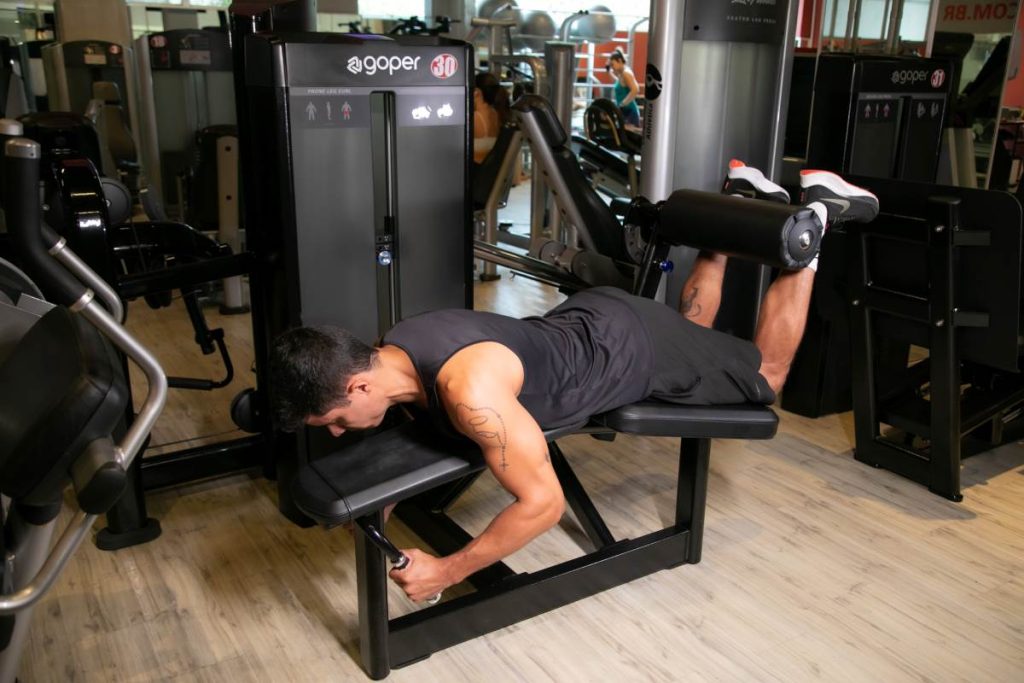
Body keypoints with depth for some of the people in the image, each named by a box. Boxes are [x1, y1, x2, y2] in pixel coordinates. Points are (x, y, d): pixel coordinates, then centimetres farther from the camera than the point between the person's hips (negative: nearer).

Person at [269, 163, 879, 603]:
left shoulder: (468, 388, -42)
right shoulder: (394, 350, -14)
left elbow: (544, 502, -34)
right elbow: (427, 425, 9)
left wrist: (447, 572, -27)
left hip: (632, 350, -7)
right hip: (585, 318, 7)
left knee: (766, 376, 18)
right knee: (692, 328, 36)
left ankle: (813, 217, 23)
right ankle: (738, 205, 40)